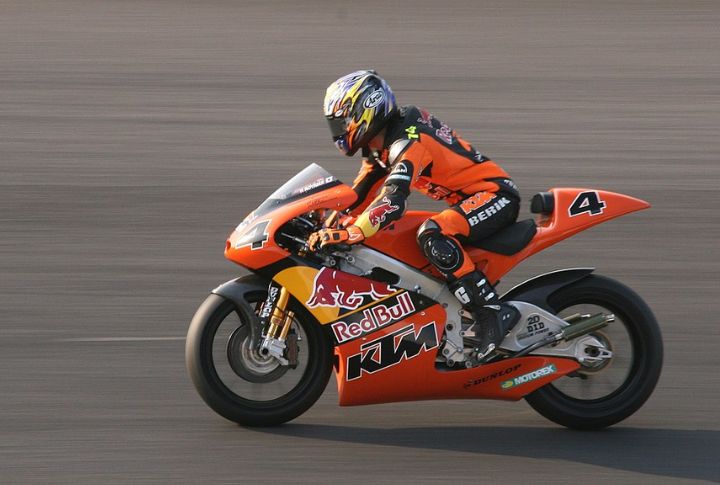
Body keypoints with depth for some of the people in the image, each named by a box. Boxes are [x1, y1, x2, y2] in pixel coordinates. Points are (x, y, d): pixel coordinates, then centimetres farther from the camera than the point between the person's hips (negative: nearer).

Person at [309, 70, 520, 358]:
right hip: (472, 200, 11)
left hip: (495, 195, -11)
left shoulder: (409, 142, -23)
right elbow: (360, 193, 18)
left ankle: (494, 313, -30)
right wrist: (329, 225, 10)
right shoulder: (380, 144, 8)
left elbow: (392, 201, -37)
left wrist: (349, 234, -46)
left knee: (432, 236, -32)